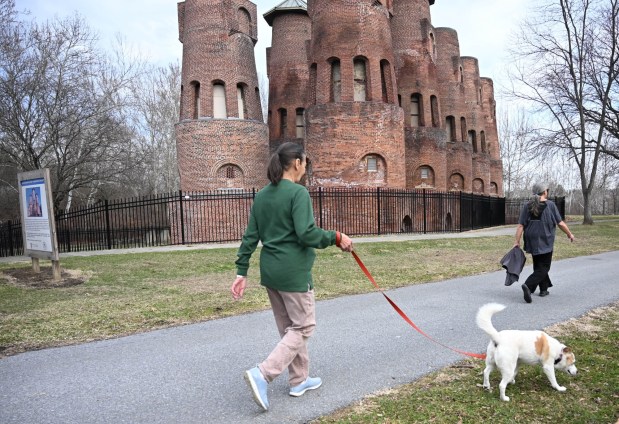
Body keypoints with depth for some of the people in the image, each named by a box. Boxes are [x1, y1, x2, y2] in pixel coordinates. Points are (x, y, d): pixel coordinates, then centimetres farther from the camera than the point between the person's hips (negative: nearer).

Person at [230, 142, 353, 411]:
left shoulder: (261, 195, 8)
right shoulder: (298, 192, -14)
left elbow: (250, 236, 7)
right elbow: (306, 234, -22)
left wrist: (242, 271, 9)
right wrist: (336, 238, -9)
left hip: (270, 271, 8)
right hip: (293, 272, -8)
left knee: (288, 328, 19)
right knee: (303, 327, 6)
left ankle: (299, 380, 29)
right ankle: (262, 374, -5)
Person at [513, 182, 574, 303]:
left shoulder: (527, 206, 0)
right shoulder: (550, 205, -9)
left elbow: (520, 225, -5)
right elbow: (560, 223, -4)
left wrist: (517, 241, -3)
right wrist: (569, 234, 12)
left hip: (532, 241, 5)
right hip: (545, 241, -4)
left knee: (538, 265, 21)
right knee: (543, 267, 1)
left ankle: (544, 289, 30)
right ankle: (528, 285, -20)